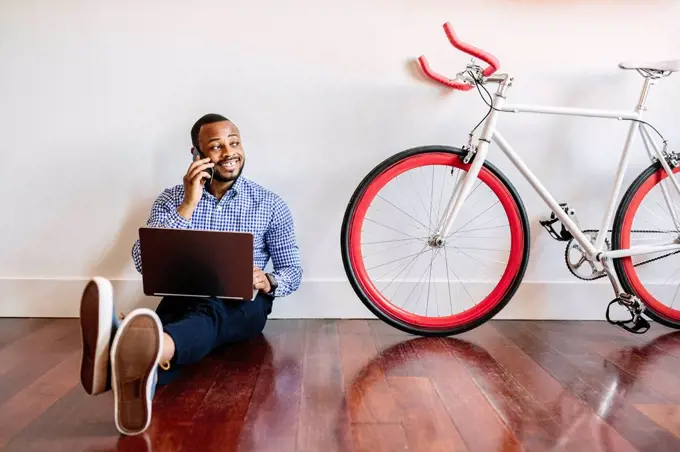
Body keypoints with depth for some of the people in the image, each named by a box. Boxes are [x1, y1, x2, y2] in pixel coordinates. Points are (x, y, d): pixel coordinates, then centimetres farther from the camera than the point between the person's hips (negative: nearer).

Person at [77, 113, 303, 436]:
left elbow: (293, 270, 8)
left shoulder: (270, 204, 6)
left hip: (242, 306, -1)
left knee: (208, 310, -38)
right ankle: (142, 377, -71)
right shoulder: (172, 199, 8)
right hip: (183, 299, 2)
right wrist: (188, 205, -13)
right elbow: (143, 262, -5)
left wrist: (268, 282, -17)